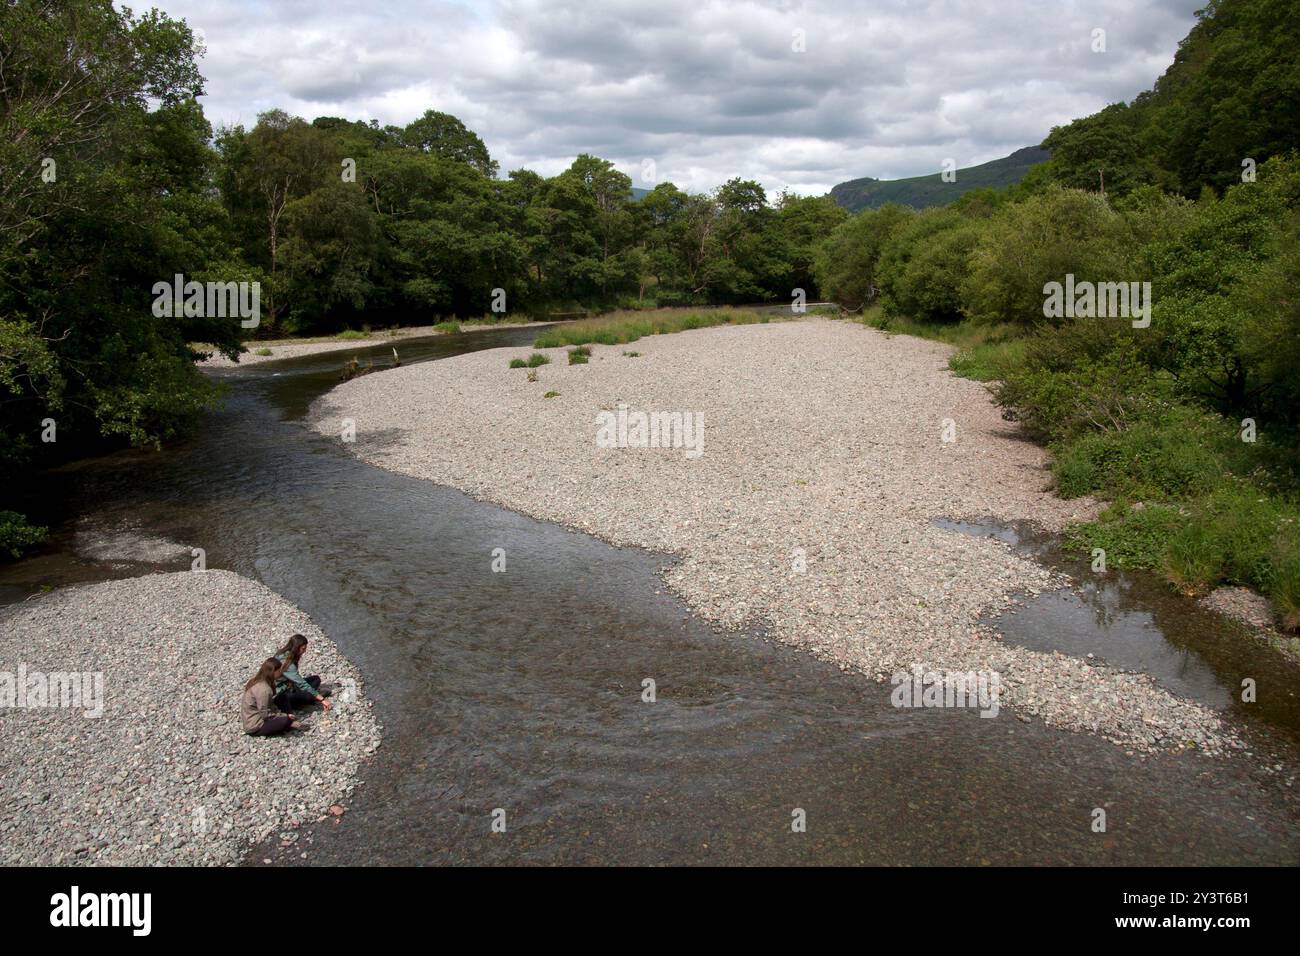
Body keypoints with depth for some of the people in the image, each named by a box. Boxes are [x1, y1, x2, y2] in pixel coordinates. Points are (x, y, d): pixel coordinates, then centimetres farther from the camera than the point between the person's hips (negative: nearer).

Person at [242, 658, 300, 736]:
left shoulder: (257, 680, 2)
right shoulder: (264, 689, -26)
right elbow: (265, 715, -24)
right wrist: (285, 716, -16)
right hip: (255, 727, -9)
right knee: (285, 720, -25)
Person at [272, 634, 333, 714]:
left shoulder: (286, 654, -1)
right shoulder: (285, 662, -27)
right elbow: (301, 683, -28)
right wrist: (321, 699, -27)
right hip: (280, 694, -9)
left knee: (316, 679, 4)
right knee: (308, 696, -29)